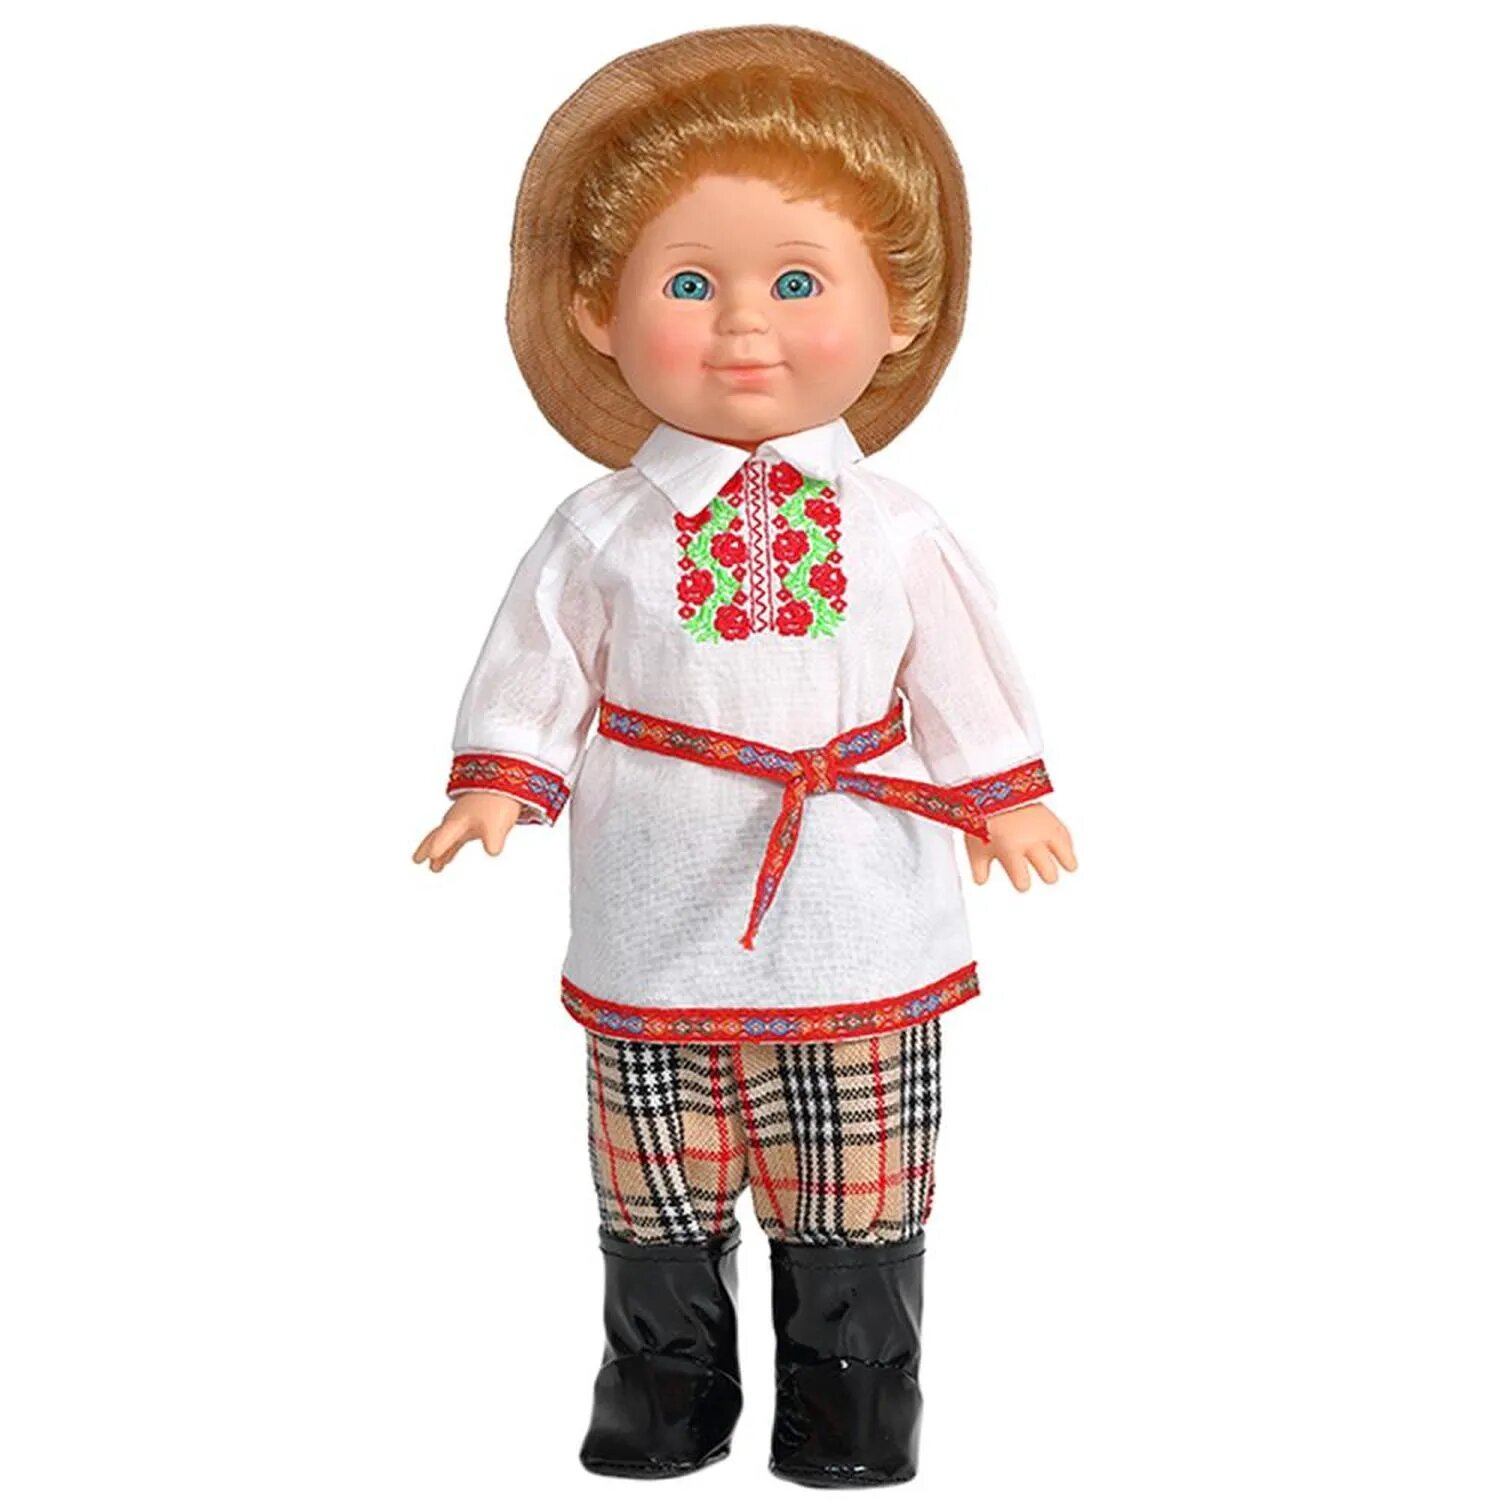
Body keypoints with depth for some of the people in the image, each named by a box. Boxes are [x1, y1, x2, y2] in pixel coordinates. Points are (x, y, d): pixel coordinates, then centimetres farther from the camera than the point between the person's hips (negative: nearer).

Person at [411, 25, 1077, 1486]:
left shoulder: (892, 530, -2)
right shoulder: (604, 531, -4)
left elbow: (961, 678, 8)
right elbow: (539, 666, 3)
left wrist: (1004, 795, 10)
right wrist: (500, 780, -6)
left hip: (860, 932, 0)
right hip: (656, 937, 0)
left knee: (854, 1206, 12)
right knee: (659, 1199, 14)